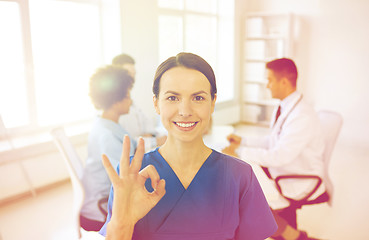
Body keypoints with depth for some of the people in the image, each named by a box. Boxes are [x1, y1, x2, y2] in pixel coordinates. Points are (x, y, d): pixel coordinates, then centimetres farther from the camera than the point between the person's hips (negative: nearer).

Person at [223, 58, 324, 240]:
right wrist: (242, 141, 6)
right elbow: (271, 142, 14)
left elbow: (280, 156, -30)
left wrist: (239, 152, -24)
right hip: (279, 170, 9)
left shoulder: (303, 116, -26)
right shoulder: (283, 108, 4)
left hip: (300, 182, -9)